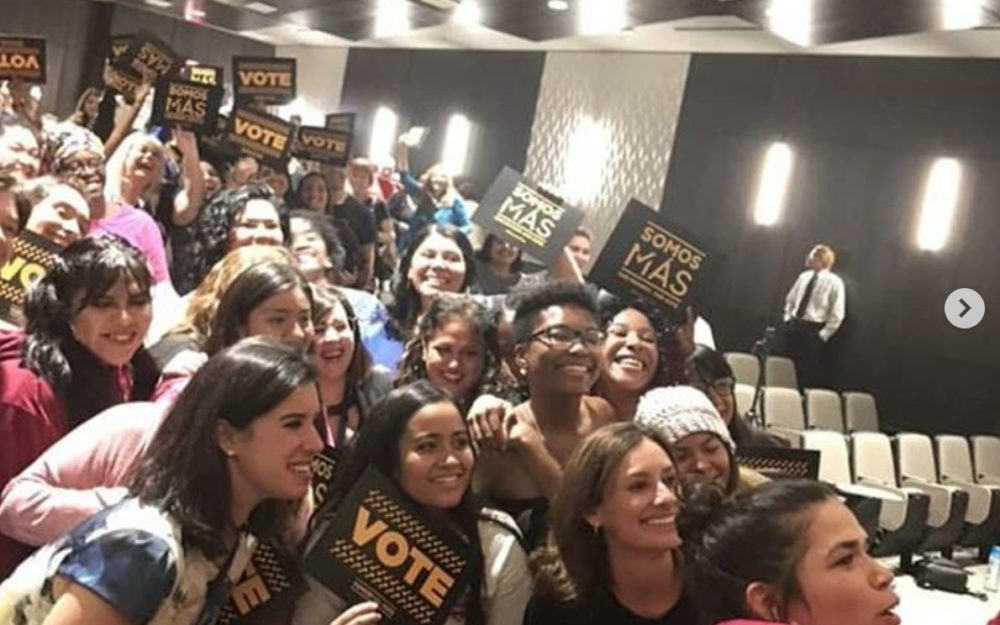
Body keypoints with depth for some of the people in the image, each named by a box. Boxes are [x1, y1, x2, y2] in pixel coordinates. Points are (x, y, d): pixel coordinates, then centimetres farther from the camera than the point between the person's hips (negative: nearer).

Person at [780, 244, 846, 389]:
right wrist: (788, 318, 11)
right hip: (794, 327, 6)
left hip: (813, 330, -6)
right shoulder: (804, 277, 9)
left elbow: (837, 314, -11)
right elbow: (790, 299, 23)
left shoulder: (834, 282, -9)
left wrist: (823, 335, -12)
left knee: (811, 373, -4)